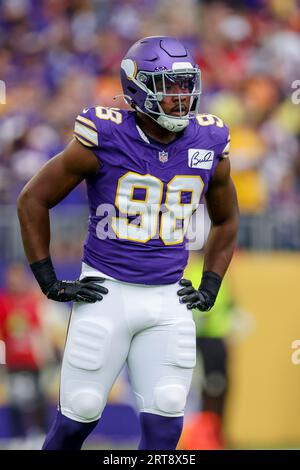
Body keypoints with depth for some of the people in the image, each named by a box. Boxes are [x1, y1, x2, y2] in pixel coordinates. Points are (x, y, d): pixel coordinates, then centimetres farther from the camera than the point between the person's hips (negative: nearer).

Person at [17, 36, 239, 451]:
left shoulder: (207, 145, 2)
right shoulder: (104, 140, -11)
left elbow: (226, 220, 21)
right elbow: (33, 200, -1)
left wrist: (210, 287, 11)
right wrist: (50, 283, -2)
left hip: (168, 300, 3)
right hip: (106, 292, -3)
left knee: (165, 424, -4)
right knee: (79, 416, 1)